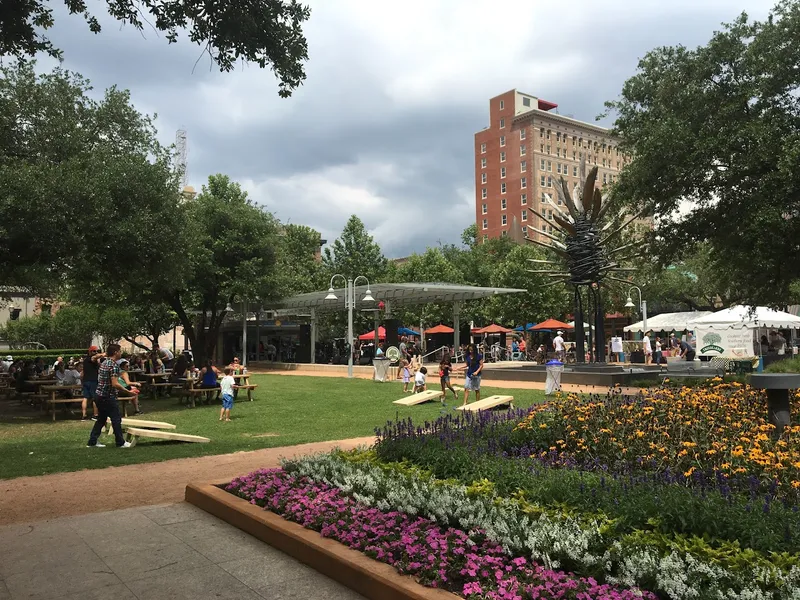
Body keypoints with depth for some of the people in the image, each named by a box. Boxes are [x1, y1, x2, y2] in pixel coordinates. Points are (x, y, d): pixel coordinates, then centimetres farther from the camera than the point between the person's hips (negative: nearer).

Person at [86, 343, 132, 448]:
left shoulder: (104, 362, 11)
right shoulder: (114, 365, -17)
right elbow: (115, 384, -24)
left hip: (99, 395, 9)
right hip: (108, 397, -9)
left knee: (101, 419, 16)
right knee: (116, 419, 1)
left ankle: (92, 442, 19)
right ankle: (120, 442, 8)